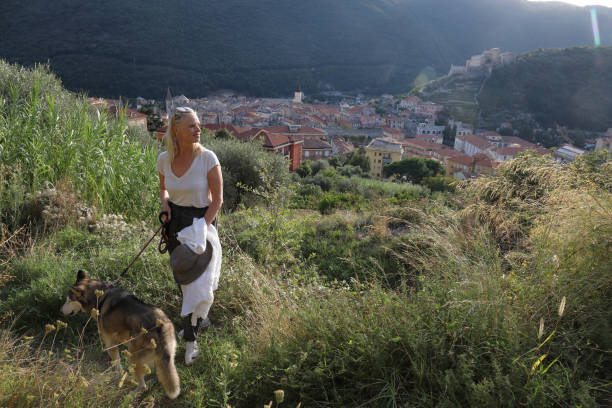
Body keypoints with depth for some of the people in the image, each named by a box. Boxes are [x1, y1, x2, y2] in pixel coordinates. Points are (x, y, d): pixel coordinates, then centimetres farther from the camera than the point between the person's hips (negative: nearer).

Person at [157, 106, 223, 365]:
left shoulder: (207, 158, -17)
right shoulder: (164, 159, -5)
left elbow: (218, 199, -13)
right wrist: (164, 202, -7)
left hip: (203, 220, -5)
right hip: (175, 221, 5)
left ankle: (190, 339, 11)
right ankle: (199, 315, 43)